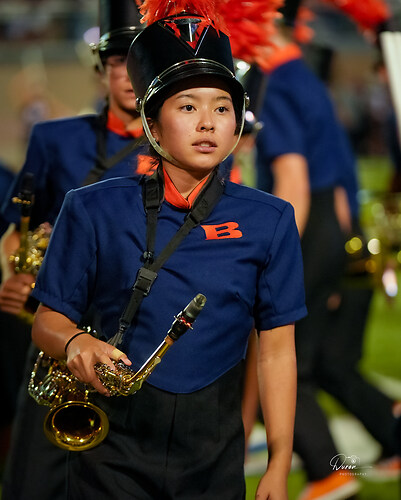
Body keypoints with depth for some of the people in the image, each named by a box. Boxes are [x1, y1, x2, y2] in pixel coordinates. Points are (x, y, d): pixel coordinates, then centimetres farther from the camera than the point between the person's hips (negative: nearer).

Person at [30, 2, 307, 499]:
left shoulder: (269, 221, 1)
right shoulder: (94, 210, -2)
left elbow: (276, 348, 2)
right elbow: (48, 319, 3)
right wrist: (75, 342, -21)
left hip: (215, 456, 1)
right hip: (112, 445, -1)